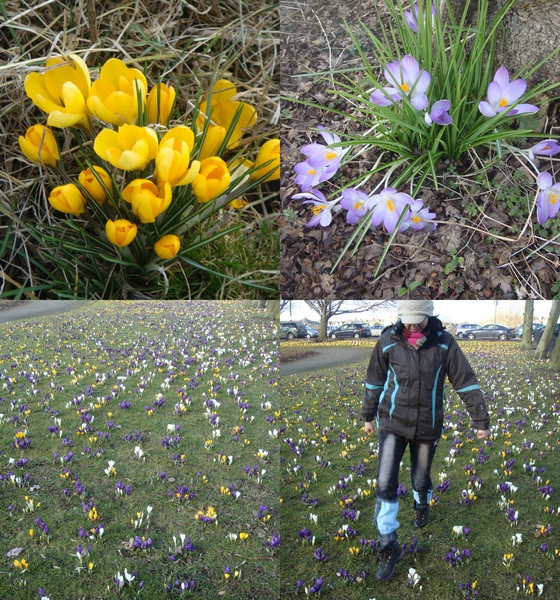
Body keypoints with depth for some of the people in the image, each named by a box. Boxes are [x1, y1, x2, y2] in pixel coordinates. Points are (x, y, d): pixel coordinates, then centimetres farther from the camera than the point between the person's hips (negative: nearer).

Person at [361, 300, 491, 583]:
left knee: (420, 478, 18)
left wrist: (481, 420, -6)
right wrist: (368, 416, 13)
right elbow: (374, 381, 4)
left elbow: (466, 382, -6)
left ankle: (421, 506, 55)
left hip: (427, 427, 0)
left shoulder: (444, 342, -11)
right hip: (393, 423, 0)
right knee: (385, 484, -10)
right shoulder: (388, 341, -10)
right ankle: (390, 548, 5)